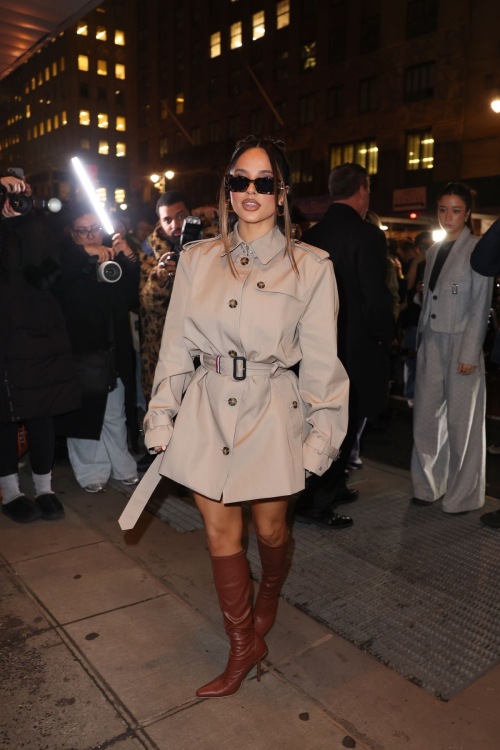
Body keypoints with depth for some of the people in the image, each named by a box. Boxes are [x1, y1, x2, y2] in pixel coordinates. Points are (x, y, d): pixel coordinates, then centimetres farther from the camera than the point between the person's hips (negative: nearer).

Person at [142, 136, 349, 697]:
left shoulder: (310, 267, -4)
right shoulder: (197, 260, 3)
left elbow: (321, 362, -2)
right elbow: (176, 346, 6)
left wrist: (321, 433, -3)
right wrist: (162, 418, 4)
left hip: (273, 411, -2)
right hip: (209, 408, 3)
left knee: (269, 527, 14)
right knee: (219, 530, 9)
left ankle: (269, 595, 50)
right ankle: (244, 644, 30)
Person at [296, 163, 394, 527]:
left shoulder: (312, 235, 3)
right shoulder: (368, 235, -17)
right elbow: (377, 297, -20)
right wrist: (385, 338, -5)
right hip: (356, 346, -7)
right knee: (345, 424, 5)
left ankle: (333, 487, 34)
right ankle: (317, 502, 10)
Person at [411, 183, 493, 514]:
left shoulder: (477, 249, -5)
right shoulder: (435, 251, 13)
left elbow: (481, 306, -9)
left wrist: (469, 354, -13)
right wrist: (421, 342, 11)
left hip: (462, 344, -5)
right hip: (432, 342, 6)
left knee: (461, 422, 2)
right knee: (426, 416, 7)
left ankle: (463, 495, 18)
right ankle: (428, 487, 23)